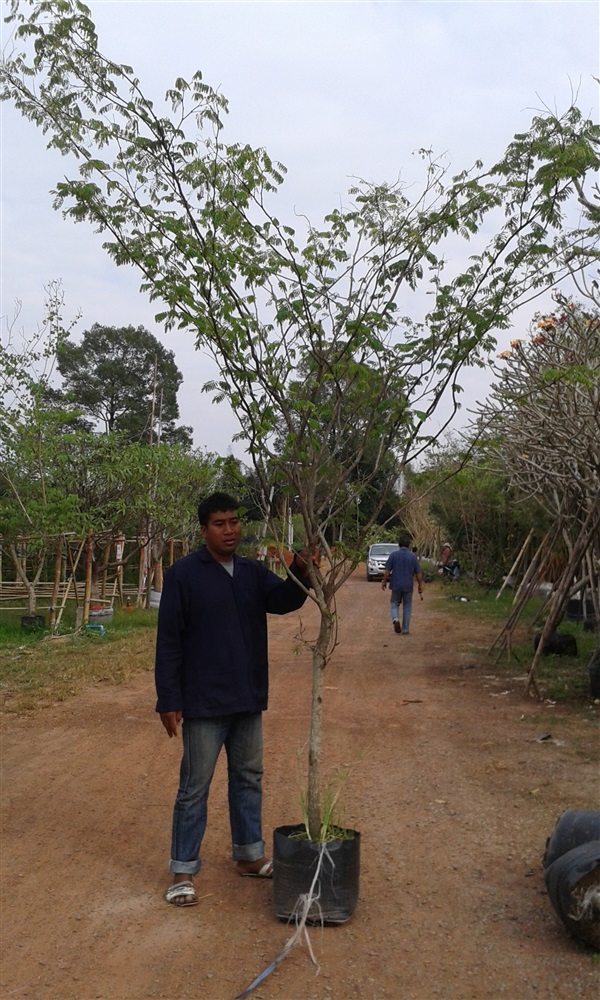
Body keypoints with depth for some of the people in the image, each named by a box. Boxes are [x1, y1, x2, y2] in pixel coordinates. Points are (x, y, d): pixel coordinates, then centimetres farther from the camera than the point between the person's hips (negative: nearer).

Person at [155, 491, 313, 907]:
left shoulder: (253, 572, 6)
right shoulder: (183, 574, -10)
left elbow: (283, 600, -11)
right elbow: (169, 641, -11)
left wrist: (300, 572, -31)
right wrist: (169, 700, -14)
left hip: (248, 700, 6)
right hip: (203, 702, -5)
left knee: (249, 778, 17)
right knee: (195, 787, 4)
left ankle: (250, 854, 33)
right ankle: (183, 871, 16)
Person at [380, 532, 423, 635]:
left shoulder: (393, 555, -6)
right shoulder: (413, 556, -3)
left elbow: (387, 570, -7)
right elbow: (418, 574, -2)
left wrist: (384, 582, 6)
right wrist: (420, 586, 7)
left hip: (396, 585, 0)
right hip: (408, 586, 0)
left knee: (394, 603, 16)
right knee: (407, 607, 11)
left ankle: (395, 619, -11)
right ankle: (405, 629, 12)